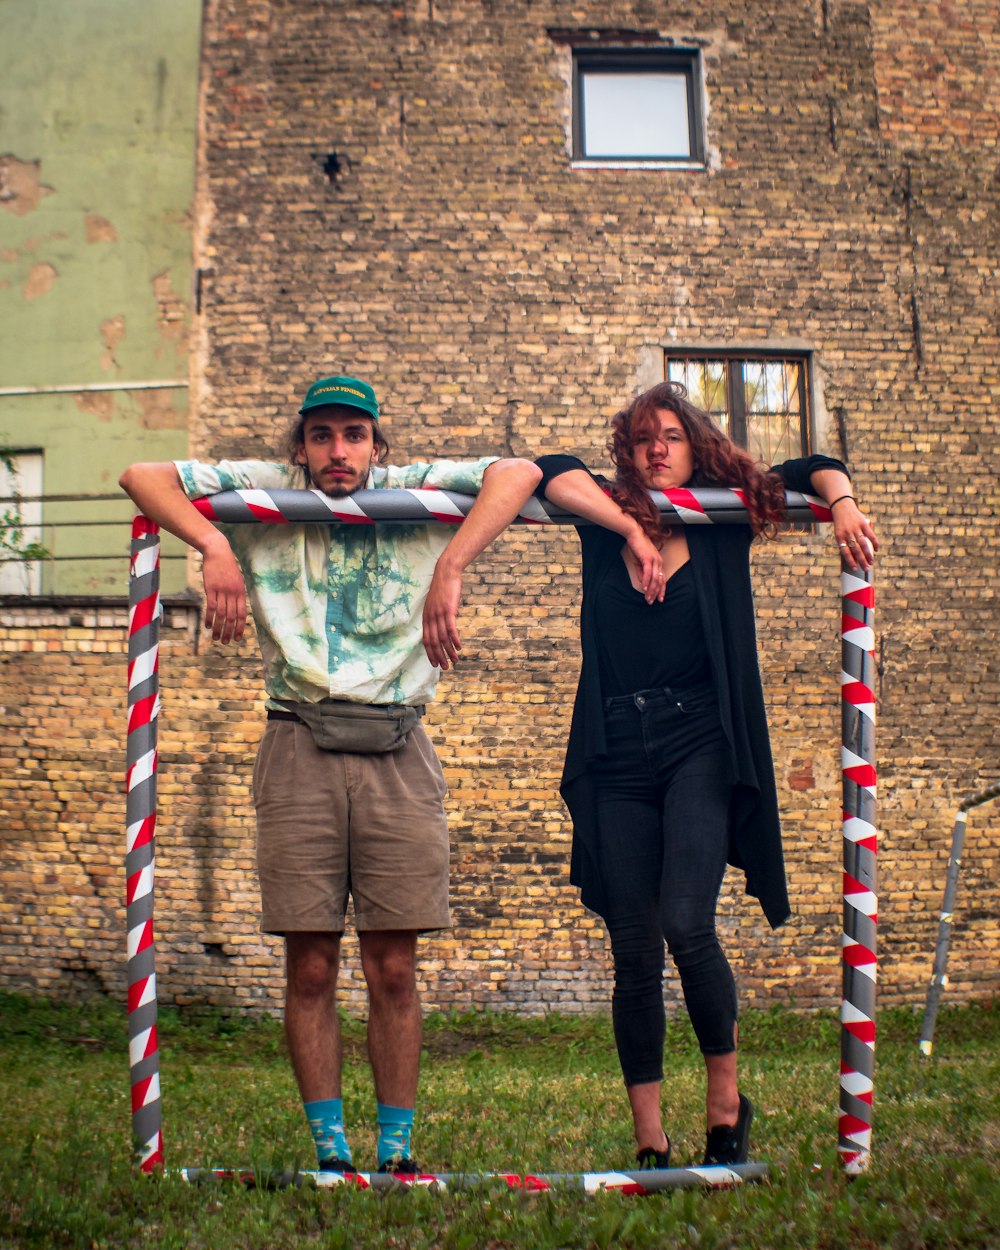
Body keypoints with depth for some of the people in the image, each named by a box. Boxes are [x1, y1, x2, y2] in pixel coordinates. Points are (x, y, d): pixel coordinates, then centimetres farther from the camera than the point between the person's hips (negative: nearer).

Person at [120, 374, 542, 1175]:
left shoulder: (416, 495, 7)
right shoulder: (266, 497, 9)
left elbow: (518, 474, -4)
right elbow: (144, 476, 6)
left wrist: (451, 567, -17)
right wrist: (214, 545, -13)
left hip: (396, 751, 0)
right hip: (300, 750, 1)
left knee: (394, 969, 2)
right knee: (310, 967, 2)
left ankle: (397, 1154, 13)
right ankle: (330, 1155, 13)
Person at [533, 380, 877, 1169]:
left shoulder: (723, 523, 9)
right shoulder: (608, 524, 9)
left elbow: (817, 467, 16)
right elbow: (555, 474, -8)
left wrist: (842, 504, -4)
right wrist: (631, 528, -15)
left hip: (700, 746, -1)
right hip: (617, 757, 1)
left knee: (687, 925, -17)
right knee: (635, 954, 3)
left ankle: (727, 1103, 7)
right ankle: (651, 1145, 12)